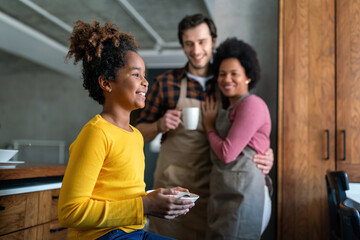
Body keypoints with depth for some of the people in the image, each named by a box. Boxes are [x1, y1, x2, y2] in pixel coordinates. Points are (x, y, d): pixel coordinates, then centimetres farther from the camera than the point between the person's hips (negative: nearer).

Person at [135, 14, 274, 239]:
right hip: (172, 184, -1)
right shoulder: (166, 82, -1)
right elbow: (141, 132, 5)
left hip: (212, 186, 2)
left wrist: (266, 155, -9)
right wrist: (160, 125, -16)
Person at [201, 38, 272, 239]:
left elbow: (227, 153, -14)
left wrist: (209, 126, 0)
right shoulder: (227, 108, 18)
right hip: (223, 194, 9)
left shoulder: (252, 104, -10)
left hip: (243, 194, -9)